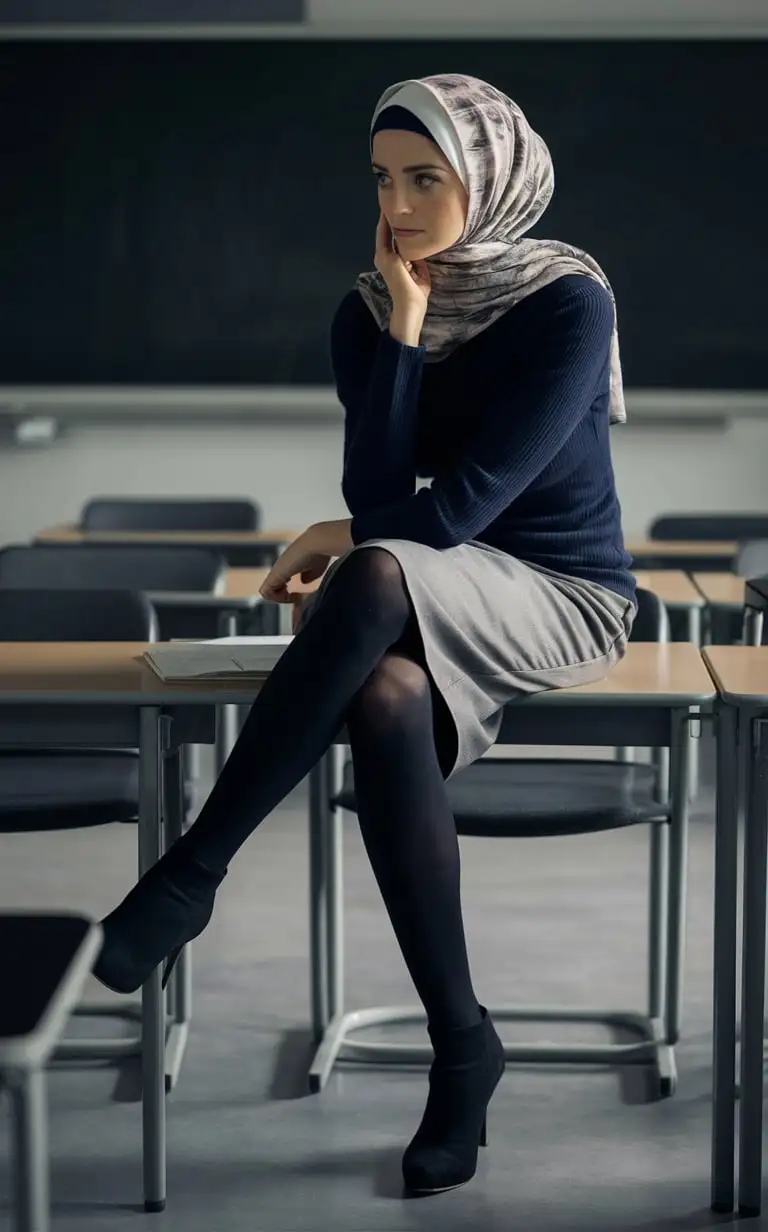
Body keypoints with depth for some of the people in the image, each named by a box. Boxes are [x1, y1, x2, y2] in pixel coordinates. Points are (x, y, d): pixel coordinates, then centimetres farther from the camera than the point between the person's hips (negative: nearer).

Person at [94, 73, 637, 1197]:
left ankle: (192, 873, -30)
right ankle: (462, 1043, -22)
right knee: (385, 704, -34)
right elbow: (378, 494, -9)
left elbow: (460, 504, -17)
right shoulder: (367, 313, 2)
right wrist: (403, 330, -15)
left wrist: (343, 541, -6)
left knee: (376, 575, -37)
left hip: (566, 598, -4)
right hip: (431, 614, 4)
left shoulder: (569, 301, -12)